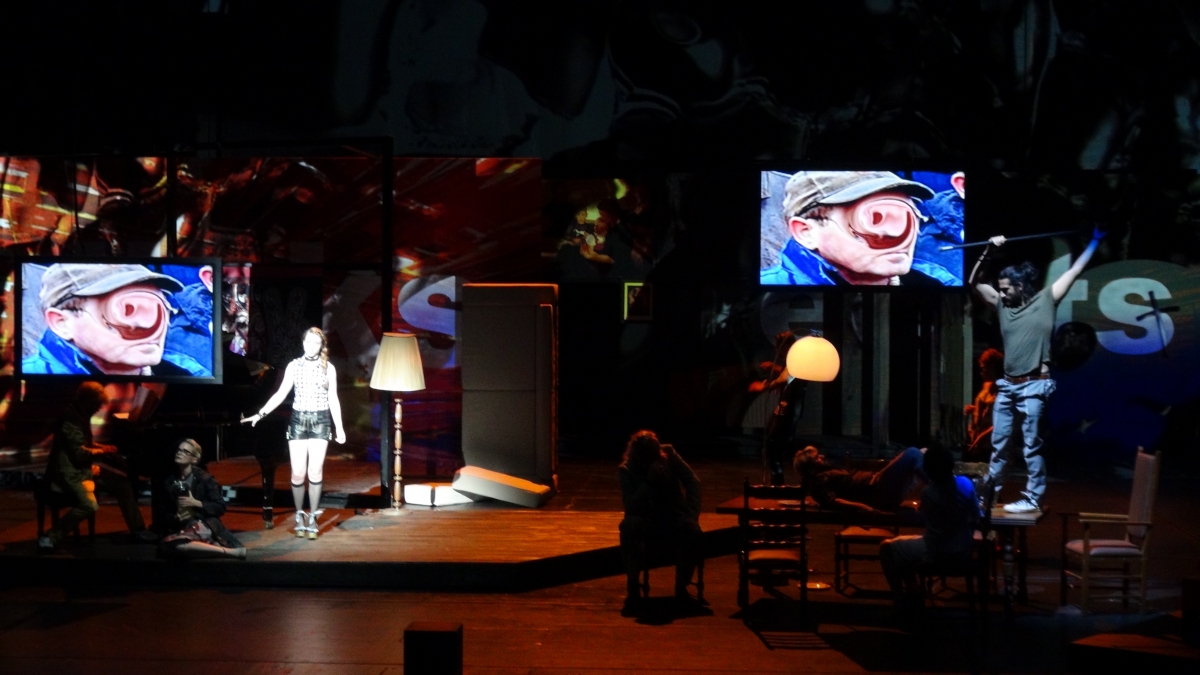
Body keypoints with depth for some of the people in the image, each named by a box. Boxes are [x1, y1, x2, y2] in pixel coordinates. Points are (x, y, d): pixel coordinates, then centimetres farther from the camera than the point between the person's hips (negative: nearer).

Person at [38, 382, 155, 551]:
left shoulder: (80, 415, 12)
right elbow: (79, 453, -22)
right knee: (90, 505, -30)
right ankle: (51, 538, -20)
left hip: (83, 467, 10)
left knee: (121, 481, 7)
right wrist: (102, 451, -6)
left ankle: (138, 529, 11)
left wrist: (102, 447, 7)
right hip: (70, 472, -10)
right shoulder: (71, 418, -19)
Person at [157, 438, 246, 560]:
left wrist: (196, 503, -12)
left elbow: (220, 508, 2)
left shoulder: (204, 479, 3)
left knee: (175, 544, -36)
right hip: (179, 529, 5)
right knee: (165, 546, -32)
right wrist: (175, 517, -7)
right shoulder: (168, 482, 14)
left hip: (203, 525, -5)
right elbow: (161, 515, 15)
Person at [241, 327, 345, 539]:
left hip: (320, 421, 0)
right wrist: (261, 414, -7)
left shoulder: (328, 368, 4)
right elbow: (281, 394, 2)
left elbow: (333, 399, 5)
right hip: (298, 420, 0)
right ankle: (299, 515, 16)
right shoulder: (294, 366, 4)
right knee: (298, 473, -3)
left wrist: (339, 427, 1)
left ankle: (312, 518, 6)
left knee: (315, 472, -5)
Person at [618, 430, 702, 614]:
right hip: (646, 521, -1)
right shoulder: (626, 469, -10)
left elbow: (692, 481, -5)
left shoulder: (668, 454, -5)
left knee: (691, 529, -32)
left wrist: (692, 513, -17)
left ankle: (681, 586, -13)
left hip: (673, 518, 1)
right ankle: (632, 587, -25)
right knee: (629, 525, -35)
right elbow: (630, 506, -20)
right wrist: (649, 481, -31)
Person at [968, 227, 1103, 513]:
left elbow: (1073, 271, 1)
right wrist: (988, 251, 2)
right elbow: (975, 282, 11)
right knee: (998, 442, 14)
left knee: (1031, 446, -1)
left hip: (1033, 386, -6)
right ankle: (991, 488, 27)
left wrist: (1094, 241, 3)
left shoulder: (1045, 300, -1)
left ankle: (1033, 498, 6)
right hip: (1007, 385, 6)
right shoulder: (1002, 305, 10)